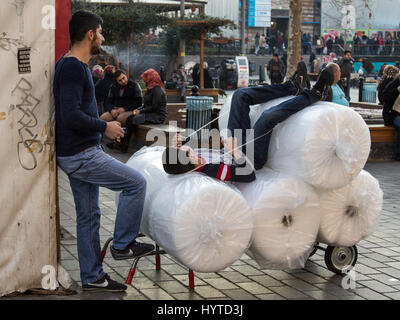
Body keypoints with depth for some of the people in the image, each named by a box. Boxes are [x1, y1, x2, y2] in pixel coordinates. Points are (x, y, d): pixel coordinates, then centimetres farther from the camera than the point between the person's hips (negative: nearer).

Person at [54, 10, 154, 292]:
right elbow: (71, 115, -26)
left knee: (89, 216, 13)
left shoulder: (73, 66, 15)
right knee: (136, 183, -5)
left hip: (78, 155, 10)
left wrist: (103, 123, 16)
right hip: (81, 155, -10)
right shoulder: (73, 68, -18)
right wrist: (105, 127, -15)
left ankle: (92, 277, 20)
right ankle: (123, 244, 6)